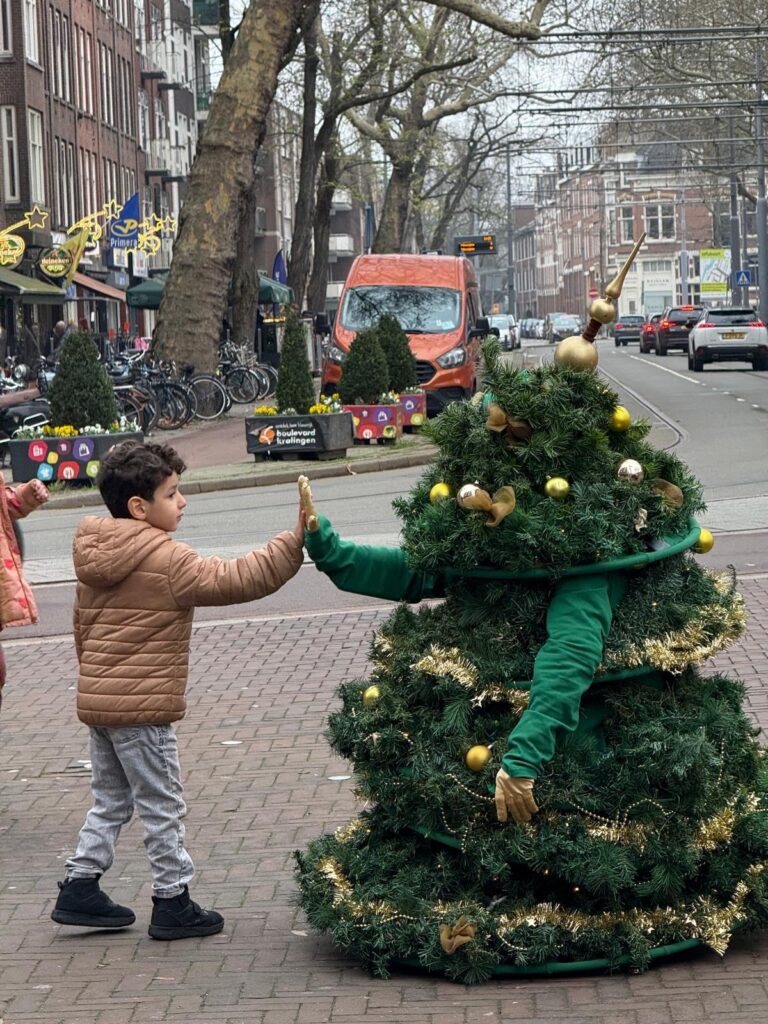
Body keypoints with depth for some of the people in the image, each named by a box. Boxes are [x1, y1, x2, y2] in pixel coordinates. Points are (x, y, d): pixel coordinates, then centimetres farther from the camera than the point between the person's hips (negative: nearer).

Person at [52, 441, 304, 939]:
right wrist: (296, 540, -18)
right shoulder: (167, 560, -17)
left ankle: (80, 888, 21)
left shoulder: (96, 557, 8)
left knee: (110, 801, 19)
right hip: (141, 708, -8)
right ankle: (173, 903, 11)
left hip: (97, 702, 8)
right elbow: (238, 579, -20)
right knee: (162, 807, 3)